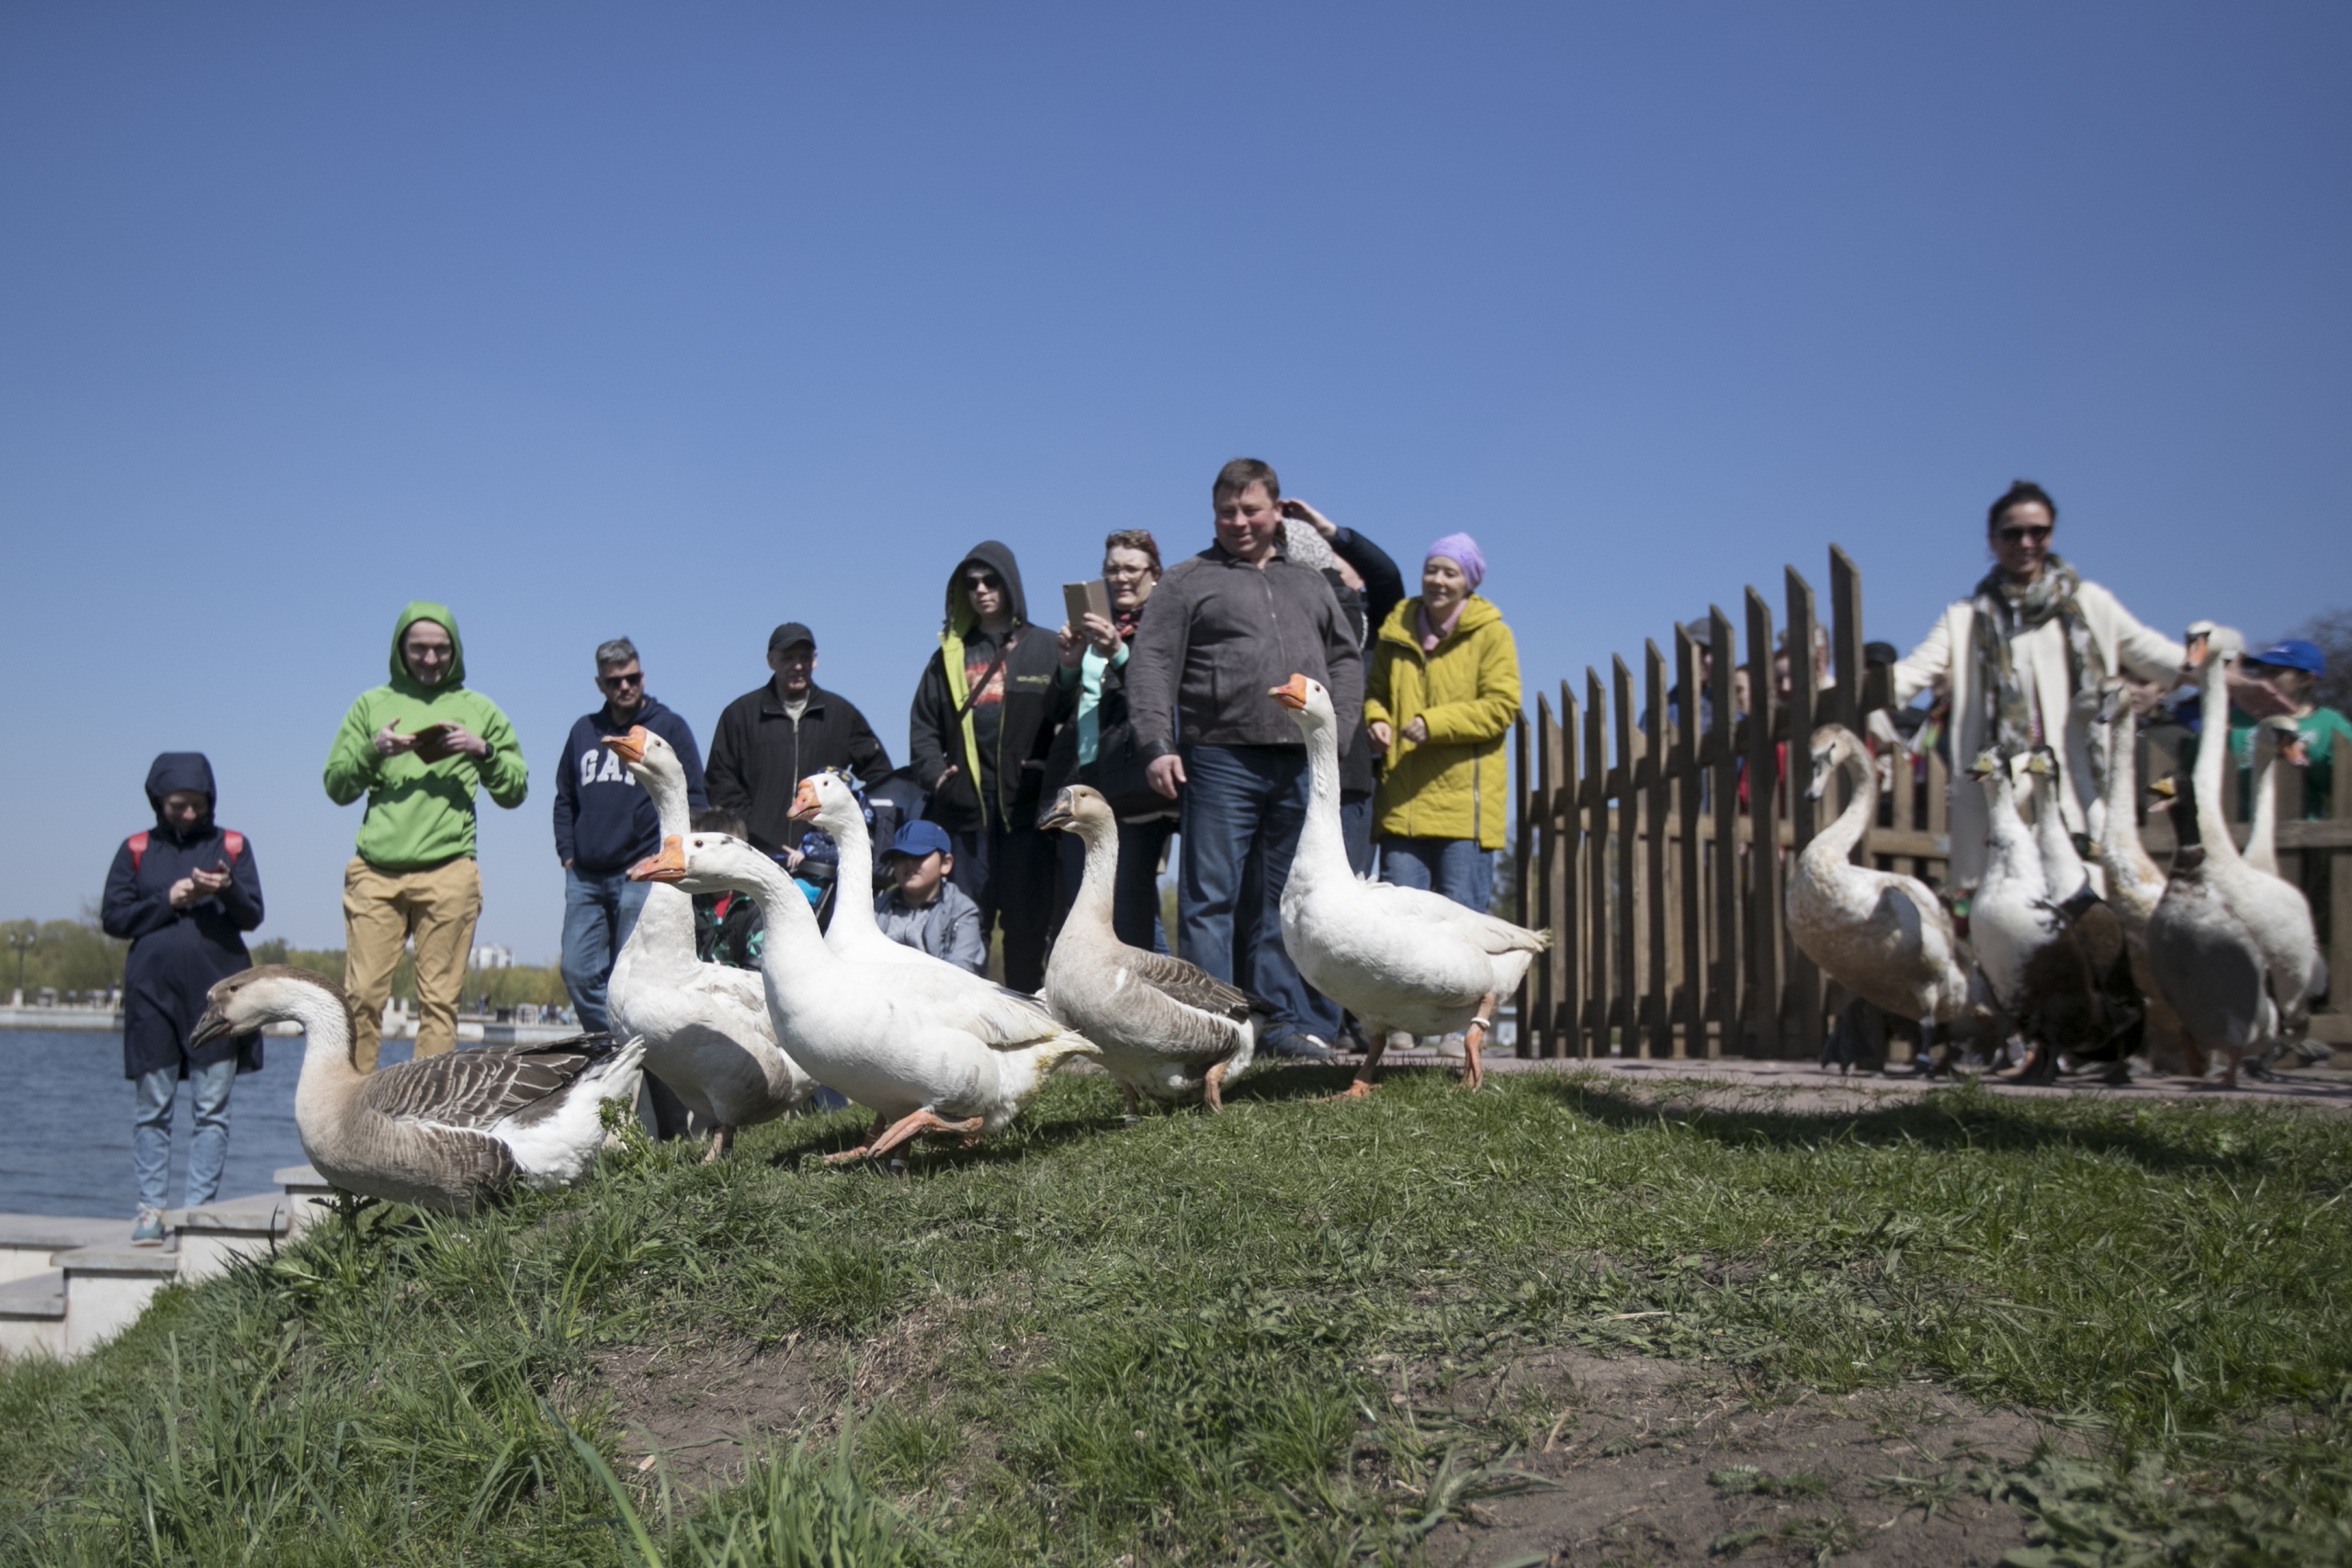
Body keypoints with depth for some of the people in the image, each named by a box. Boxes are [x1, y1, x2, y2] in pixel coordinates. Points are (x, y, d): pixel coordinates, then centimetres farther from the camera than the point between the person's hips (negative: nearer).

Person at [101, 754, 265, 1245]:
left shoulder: (232, 845, 10)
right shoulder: (136, 849, 11)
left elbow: (253, 916, 5)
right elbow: (112, 917, 6)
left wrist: (228, 890, -15)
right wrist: (168, 900, -7)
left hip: (217, 993, 0)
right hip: (152, 992, 1)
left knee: (211, 1108, -2)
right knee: (152, 1107, 2)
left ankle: (200, 1209, 1)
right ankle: (150, 1210, 7)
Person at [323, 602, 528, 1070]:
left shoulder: (479, 710, 13)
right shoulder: (371, 705, 15)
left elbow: (515, 791, 11)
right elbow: (335, 785, 11)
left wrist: (483, 751, -6)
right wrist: (372, 751, -6)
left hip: (448, 872, -1)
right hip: (375, 872, 1)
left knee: (439, 999, -2)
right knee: (362, 993, -2)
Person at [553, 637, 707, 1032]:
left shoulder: (669, 727, 5)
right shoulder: (584, 730, 18)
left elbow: (692, 801, 1)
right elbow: (564, 799, 23)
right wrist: (567, 853, 11)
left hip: (642, 877, -4)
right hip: (584, 876, 5)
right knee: (578, 972, -1)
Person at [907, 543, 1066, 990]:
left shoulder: (1045, 650, 8)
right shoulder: (950, 654, 16)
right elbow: (922, 723, 15)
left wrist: (1053, 776, -11)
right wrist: (934, 774, -1)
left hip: (1026, 807, -2)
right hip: (964, 807, 2)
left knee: (1026, 920, -1)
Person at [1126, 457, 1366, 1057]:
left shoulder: (1309, 583, 22)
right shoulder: (1188, 580, 8)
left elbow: (1346, 659, 20)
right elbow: (1151, 664, 0)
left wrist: (1336, 731, 4)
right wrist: (1158, 745, -12)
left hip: (1304, 764, 4)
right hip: (1221, 760, -4)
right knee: (1209, 900, -4)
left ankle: (1288, 1022, 10)